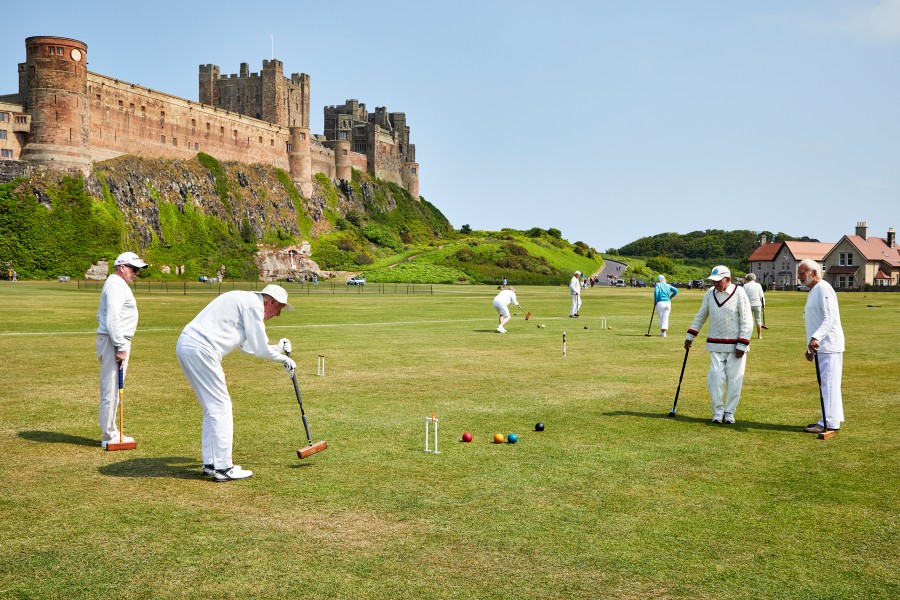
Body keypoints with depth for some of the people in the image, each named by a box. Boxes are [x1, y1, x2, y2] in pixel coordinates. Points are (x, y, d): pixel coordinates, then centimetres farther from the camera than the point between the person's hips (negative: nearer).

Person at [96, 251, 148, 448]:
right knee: (111, 388, -7)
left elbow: (101, 314, 26)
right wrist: (121, 347, -22)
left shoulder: (115, 284, 20)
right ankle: (109, 436, -2)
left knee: (111, 388, 15)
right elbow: (113, 319, -22)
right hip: (114, 342, -11)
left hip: (114, 341, 11)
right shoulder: (116, 285, -13)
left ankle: (109, 431, 22)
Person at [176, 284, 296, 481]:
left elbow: (248, 346, 29)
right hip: (200, 349, -11)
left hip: (186, 346, 11)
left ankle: (210, 463, 21)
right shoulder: (254, 305, -8)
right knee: (221, 408, -4)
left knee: (213, 408, 16)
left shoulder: (243, 300, 23)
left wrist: (277, 348, 27)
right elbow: (261, 350, -6)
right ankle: (223, 468, -1)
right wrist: (284, 359, 9)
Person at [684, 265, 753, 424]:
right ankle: (718, 410, 8)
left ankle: (729, 411, 15)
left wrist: (742, 345, -14)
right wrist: (690, 336, 15)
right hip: (715, 345, 3)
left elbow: (746, 322, -10)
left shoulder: (739, 294, -9)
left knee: (734, 379, 2)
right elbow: (700, 316, 17)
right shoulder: (710, 294, 5)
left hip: (736, 345, -3)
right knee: (715, 378, -4)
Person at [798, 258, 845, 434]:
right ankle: (832, 420, 19)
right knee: (827, 384, 13)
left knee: (829, 384, -8)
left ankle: (829, 423, -6)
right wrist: (810, 347, 24)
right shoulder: (813, 291, 20)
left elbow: (830, 319, -22)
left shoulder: (823, 289, -12)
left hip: (828, 346, -10)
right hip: (820, 347, 10)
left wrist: (816, 338, -34)